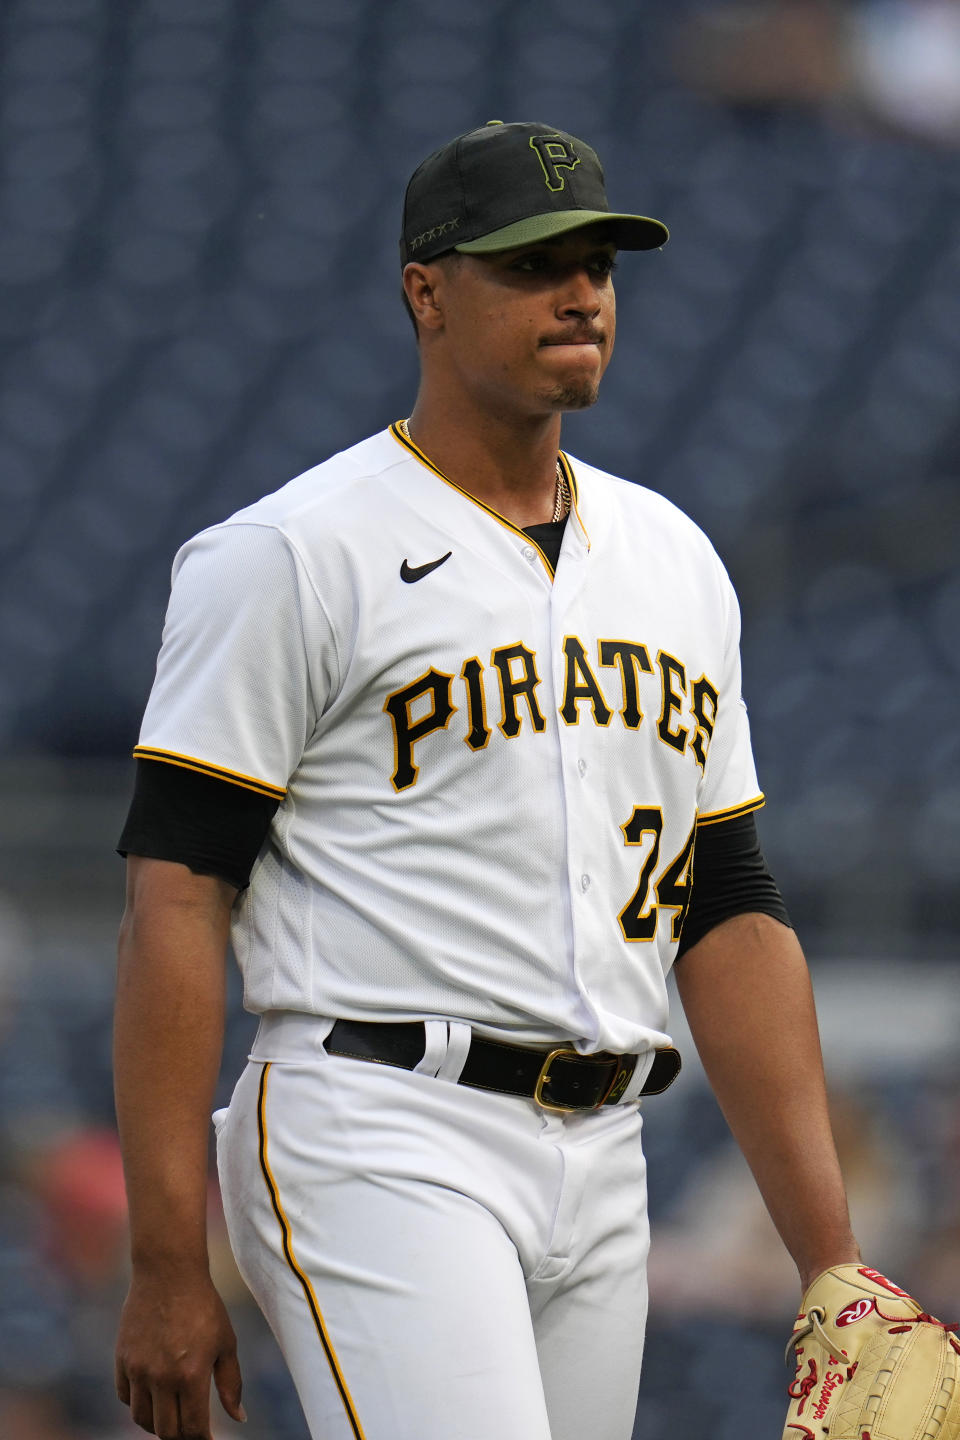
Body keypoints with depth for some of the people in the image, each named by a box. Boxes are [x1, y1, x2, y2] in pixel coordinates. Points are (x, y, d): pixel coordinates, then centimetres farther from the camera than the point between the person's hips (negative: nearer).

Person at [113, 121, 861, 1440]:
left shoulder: (676, 562, 16)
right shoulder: (289, 558, -5)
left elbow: (727, 912, 18)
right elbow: (177, 899, -8)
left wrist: (832, 1265, 11)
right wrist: (167, 1271, -15)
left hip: (600, 1176, 7)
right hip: (378, 1150, -7)